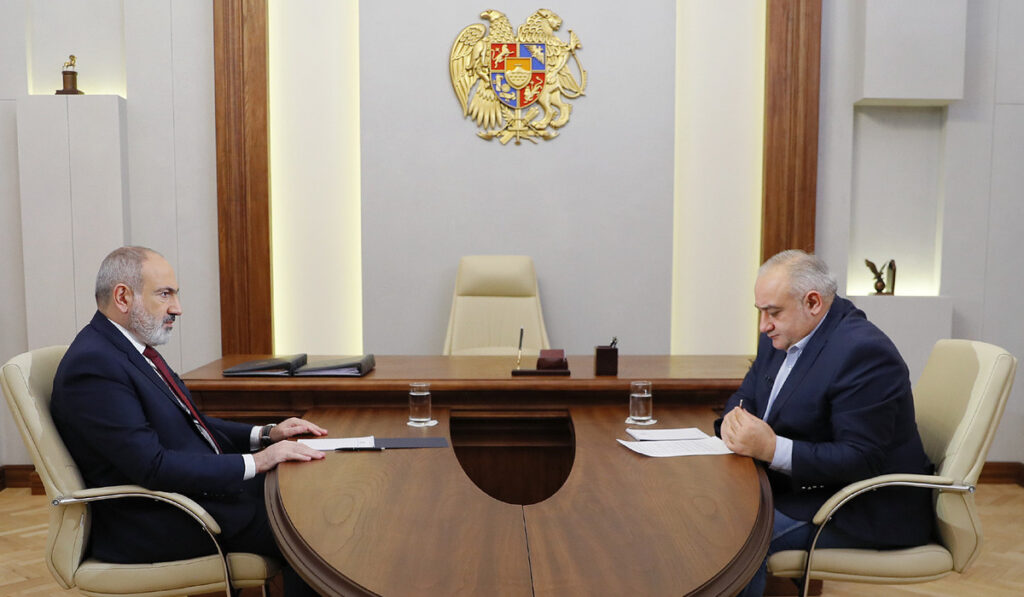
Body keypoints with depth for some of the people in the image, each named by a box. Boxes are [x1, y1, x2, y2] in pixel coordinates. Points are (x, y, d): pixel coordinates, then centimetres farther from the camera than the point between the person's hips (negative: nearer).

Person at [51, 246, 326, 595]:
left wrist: (265, 435, 4)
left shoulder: (132, 348, 10)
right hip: (156, 524, -10)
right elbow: (153, 467, -25)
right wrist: (255, 462, -22)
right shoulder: (92, 365, -20)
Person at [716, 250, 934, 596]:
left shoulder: (862, 351, -22)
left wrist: (772, 449, -33)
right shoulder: (780, 338, 5)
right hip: (802, 487, 9)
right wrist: (733, 420, -12)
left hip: (866, 511, -9)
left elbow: (861, 460, -25)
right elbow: (746, 396, 12)